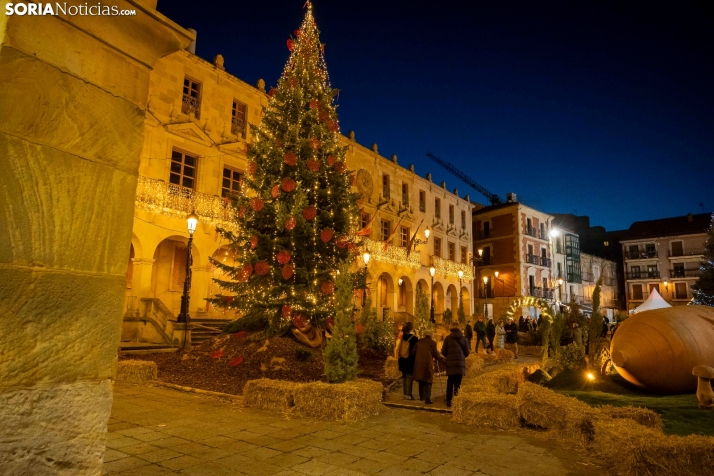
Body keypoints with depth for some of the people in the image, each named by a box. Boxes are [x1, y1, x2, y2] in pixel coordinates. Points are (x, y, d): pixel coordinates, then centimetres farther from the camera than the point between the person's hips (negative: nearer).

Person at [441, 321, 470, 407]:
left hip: (450, 363, 0)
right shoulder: (464, 338, 0)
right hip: (460, 363, 0)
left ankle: (449, 401, 13)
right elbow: (467, 352, 4)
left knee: (450, 382, 10)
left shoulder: (448, 338, -4)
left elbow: (443, 352, -2)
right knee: (458, 383, 6)